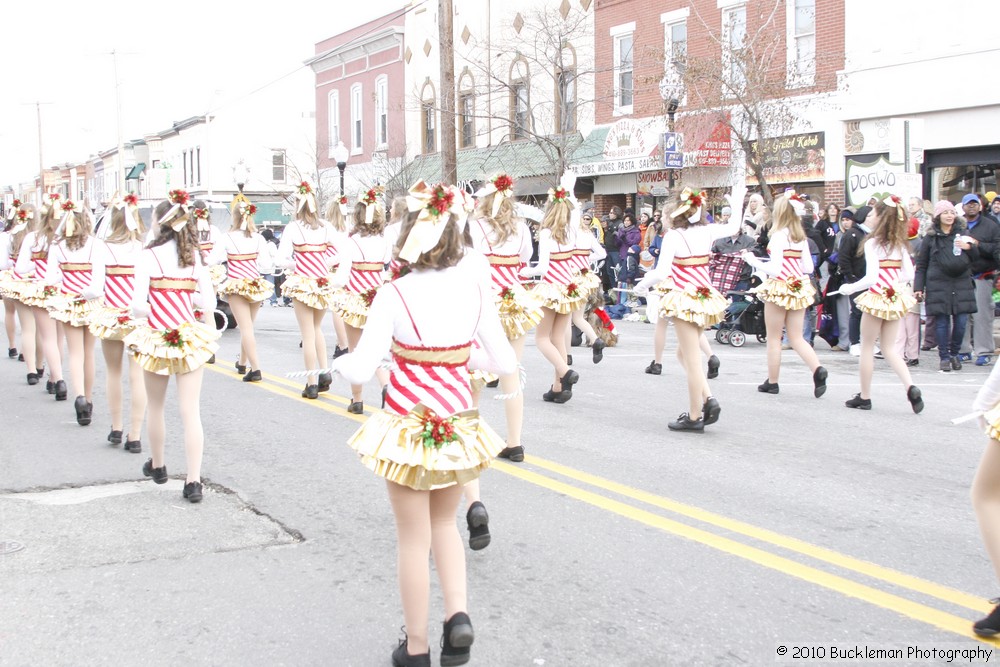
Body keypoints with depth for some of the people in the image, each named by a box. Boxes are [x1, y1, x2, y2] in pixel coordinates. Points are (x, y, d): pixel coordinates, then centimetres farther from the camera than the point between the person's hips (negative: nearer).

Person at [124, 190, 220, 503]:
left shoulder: (150, 255, -9)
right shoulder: (196, 257, 1)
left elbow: (138, 305, -14)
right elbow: (209, 304, 0)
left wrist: (155, 311, 6)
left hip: (157, 338, -2)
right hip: (190, 337, 2)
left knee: (156, 407, 19)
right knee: (191, 411, 2)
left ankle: (157, 466, 37)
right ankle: (193, 482, -3)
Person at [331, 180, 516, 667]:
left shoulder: (395, 294, -16)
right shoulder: (473, 289, -5)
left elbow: (361, 370, -20)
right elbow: (504, 363, 1)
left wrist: (340, 362, 2)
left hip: (408, 425, -3)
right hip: (457, 422, 3)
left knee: (414, 537, 11)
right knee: (444, 522, 26)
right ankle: (458, 614, 7)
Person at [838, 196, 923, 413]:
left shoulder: (872, 243, -13)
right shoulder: (899, 243, 5)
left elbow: (871, 277, -18)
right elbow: (909, 274, 5)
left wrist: (850, 288, -5)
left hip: (877, 297, -6)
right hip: (895, 297, 6)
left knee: (867, 347, 7)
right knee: (890, 347, 13)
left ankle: (865, 397, 14)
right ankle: (910, 387, -6)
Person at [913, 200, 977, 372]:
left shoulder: (962, 234, 11)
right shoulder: (931, 238, 4)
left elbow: (976, 257, 16)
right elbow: (921, 265, 6)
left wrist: (969, 247, -5)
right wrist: (918, 287, -1)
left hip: (961, 285, 2)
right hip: (938, 286, -2)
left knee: (961, 322, 0)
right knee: (942, 322, -1)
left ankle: (954, 353, 20)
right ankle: (944, 357, 10)